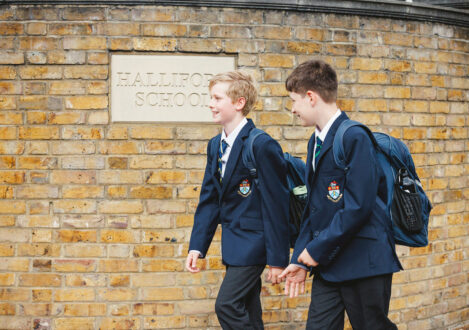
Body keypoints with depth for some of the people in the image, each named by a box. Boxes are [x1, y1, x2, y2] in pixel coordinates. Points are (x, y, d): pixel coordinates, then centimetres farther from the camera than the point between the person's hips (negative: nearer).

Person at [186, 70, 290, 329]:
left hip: (253, 240, -8)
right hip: (233, 242, 9)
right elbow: (209, 199, 12)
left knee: (227, 305, -15)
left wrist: (277, 258, -16)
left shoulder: (262, 145, -17)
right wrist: (197, 247, 5)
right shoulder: (215, 145, 9)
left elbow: (276, 204, -16)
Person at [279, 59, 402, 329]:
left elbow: (358, 207, -22)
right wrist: (301, 259, 10)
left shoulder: (354, 138, -15)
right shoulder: (317, 142, 13)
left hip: (363, 262, -8)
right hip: (328, 264, 8)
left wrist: (317, 249, -15)